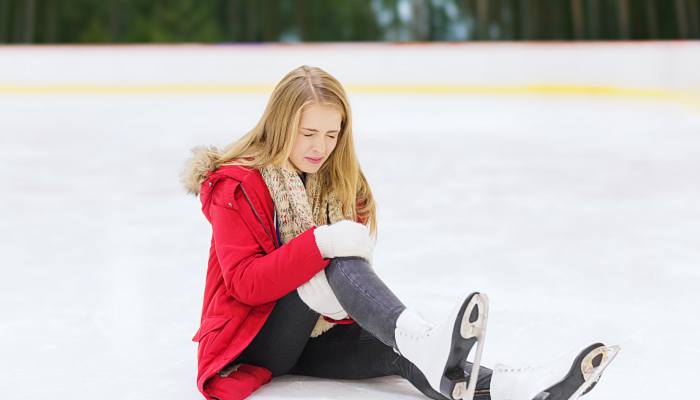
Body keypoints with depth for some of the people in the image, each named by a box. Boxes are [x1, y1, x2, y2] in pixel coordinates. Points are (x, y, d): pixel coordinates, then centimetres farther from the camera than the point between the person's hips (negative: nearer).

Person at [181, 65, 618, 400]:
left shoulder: (339, 184, 9)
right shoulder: (238, 185, -11)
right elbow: (244, 282, -22)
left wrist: (339, 306, -17)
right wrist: (320, 243, -36)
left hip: (313, 334, 5)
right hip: (251, 337, -5)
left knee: (396, 351, -27)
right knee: (335, 265, -33)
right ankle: (425, 344, -56)